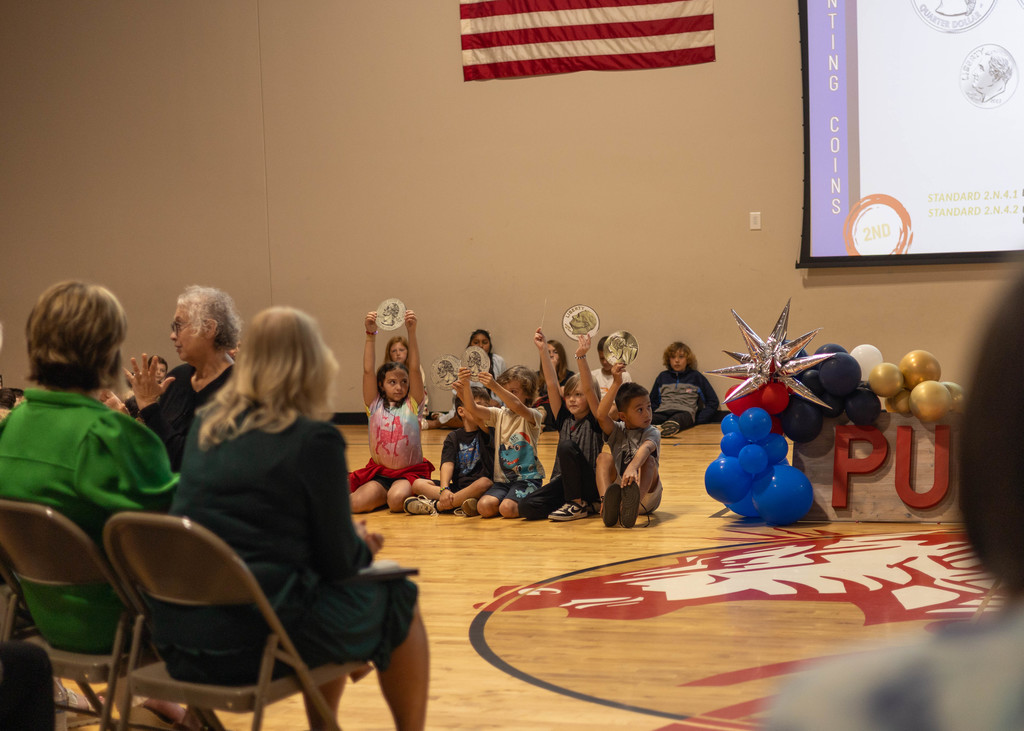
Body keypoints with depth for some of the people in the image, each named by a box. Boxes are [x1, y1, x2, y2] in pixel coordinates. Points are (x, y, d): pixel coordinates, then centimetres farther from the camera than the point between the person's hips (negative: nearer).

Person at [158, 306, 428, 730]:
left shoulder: (207, 426, 9)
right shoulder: (315, 440, -10)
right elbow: (339, 562, -5)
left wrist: (350, 542, 23)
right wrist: (362, 546, 17)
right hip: (255, 644, -7)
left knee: (317, 588, 31)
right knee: (398, 599, 15)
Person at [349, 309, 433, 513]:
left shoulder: (412, 404, 3)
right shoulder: (375, 405, 6)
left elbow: (415, 369, -9)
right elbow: (368, 371, -5)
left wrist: (411, 332, -19)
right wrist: (370, 334, -16)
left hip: (409, 473, -2)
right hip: (379, 473, 2)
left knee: (396, 500, -33)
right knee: (355, 504, -24)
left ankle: (410, 497, 3)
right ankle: (385, 495, 7)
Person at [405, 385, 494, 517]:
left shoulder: (486, 432, 4)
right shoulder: (453, 437, 10)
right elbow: (447, 464, -6)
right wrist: (444, 490, -24)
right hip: (457, 485, 3)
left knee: (484, 483, -38)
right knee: (417, 484, -13)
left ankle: (435, 506, -29)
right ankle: (460, 501, -32)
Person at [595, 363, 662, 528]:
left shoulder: (652, 433, -2)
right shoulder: (617, 431, 6)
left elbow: (645, 447, -26)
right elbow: (601, 415, -16)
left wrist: (632, 468, -49)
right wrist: (616, 384, -23)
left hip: (647, 496, -2)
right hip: (619, 489, 2)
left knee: (649, 460, -26)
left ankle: (633, 501, -59)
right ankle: (607, 498, -47)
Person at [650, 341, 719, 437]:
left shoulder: (696, 377, 19)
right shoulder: (663, 376, 27)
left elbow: (713, 402, 18)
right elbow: (652, 401, 32)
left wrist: (698, 420, 5)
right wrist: (652, 417, 10)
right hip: (662, 412, 3)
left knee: (678, 419, -43)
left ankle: (665, 427, -75)